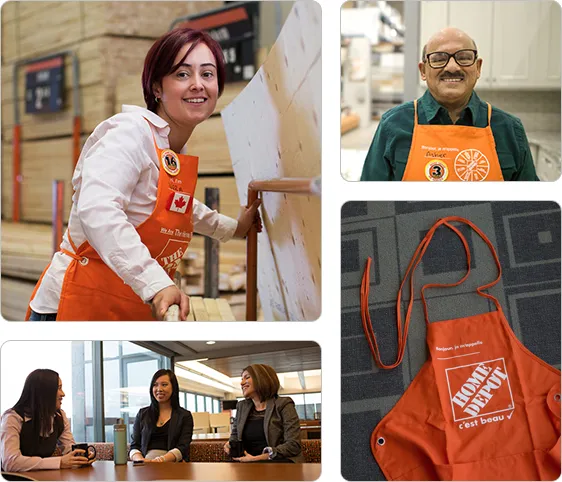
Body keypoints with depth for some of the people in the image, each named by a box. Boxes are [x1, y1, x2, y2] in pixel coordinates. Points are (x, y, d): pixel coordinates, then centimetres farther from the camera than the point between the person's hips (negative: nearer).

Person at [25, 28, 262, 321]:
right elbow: (96, 210, -34)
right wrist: (156, 283, -44)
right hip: (83, 304, -9)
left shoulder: (179, 152, 10)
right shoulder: (131, 131, -17)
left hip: (138, 308, 9)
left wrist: (231, 228, 32)